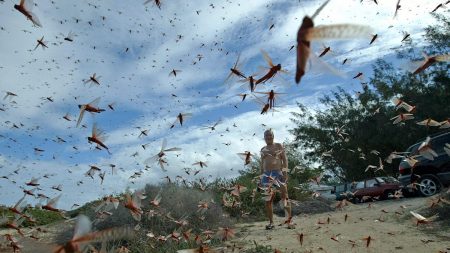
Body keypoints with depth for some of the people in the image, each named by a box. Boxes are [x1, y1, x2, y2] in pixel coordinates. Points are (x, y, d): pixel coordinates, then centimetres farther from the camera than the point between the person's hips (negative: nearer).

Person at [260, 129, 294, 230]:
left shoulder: (278, 146, 8)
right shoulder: (263, 149, 18)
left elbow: (285, 159, 1)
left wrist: (285, 172, -12)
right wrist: (261, 177, 14)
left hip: (278, 173, -4)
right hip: (266, 174, 4)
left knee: (284, 196, -8)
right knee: (268, 199, 1)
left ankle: (290, 220, -4)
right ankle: (271, 222, 8)